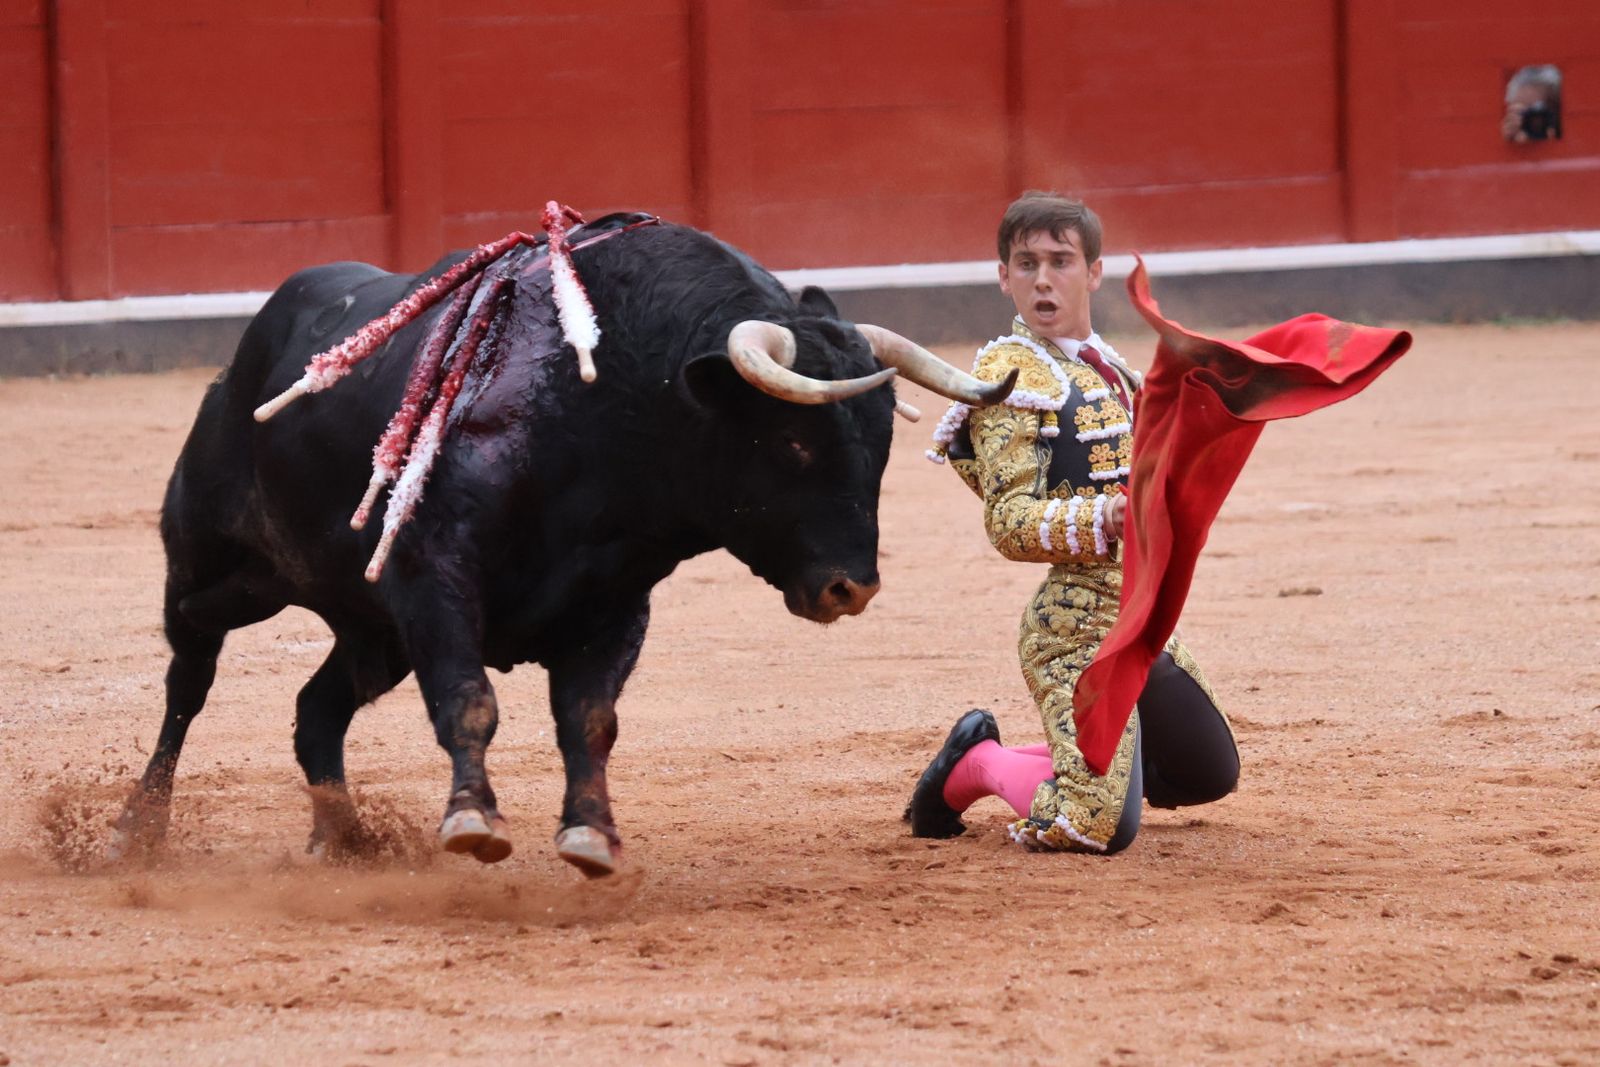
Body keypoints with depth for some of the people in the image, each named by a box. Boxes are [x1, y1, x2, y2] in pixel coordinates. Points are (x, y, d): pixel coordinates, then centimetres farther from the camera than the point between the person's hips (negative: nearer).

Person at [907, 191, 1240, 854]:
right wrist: (1105, 519, -33)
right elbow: (1009, 523, -19)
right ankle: (977, 766, 7)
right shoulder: (1011, 372, -11)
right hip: (1079, 621, -9)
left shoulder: (1107, 368, 14)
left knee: (1210, 773, 21)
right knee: (1094, 828, -20)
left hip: (1145, 620, 9)